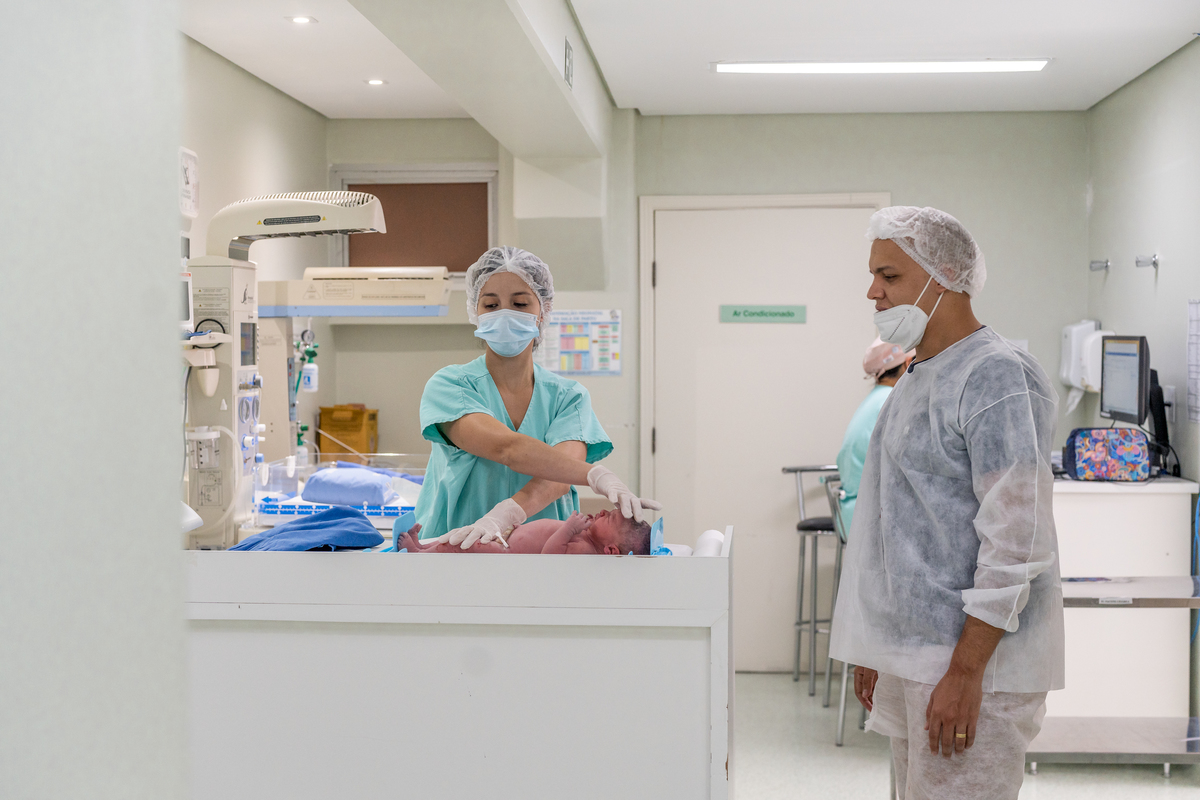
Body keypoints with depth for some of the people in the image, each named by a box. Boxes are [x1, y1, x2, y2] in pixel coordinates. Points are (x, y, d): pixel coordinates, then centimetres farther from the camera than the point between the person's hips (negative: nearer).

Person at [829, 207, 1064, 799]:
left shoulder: (998, 378, -14)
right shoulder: (917, 378, 16)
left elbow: (1016, 541, -20)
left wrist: (965, 672, -22)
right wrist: (875, 649, 19)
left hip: (972, 661, -9)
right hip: (907, 657, 9)